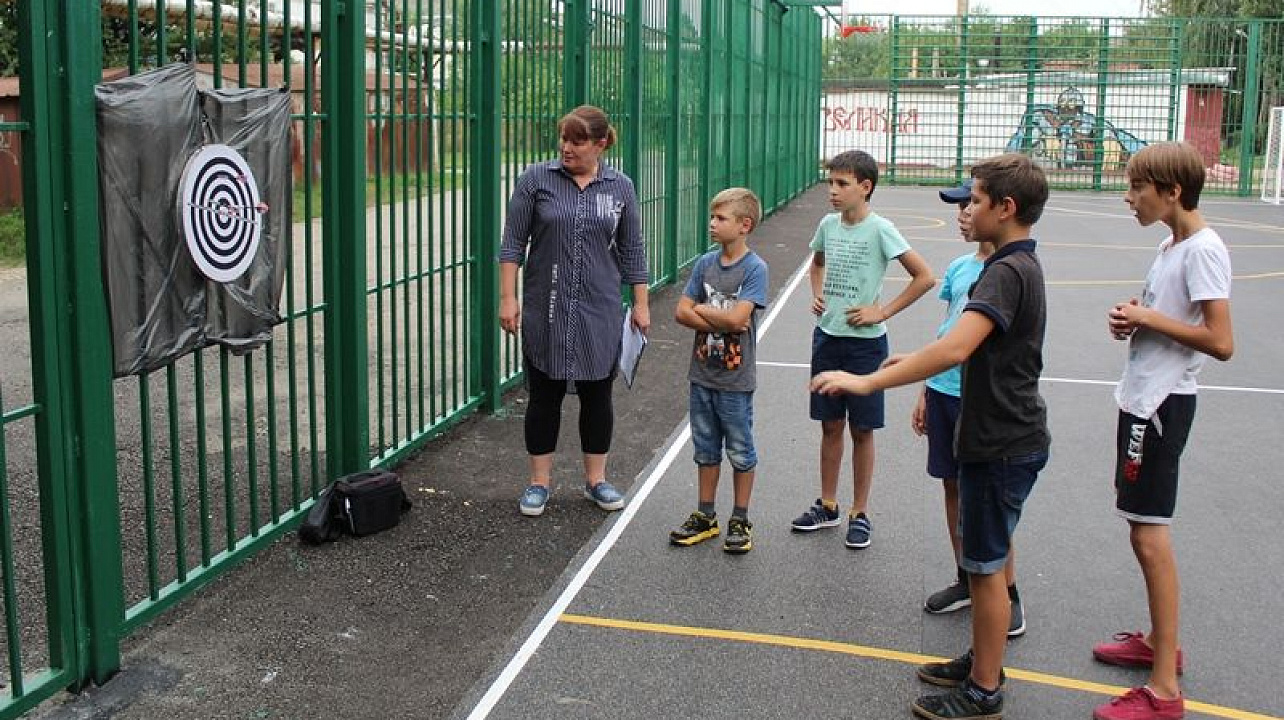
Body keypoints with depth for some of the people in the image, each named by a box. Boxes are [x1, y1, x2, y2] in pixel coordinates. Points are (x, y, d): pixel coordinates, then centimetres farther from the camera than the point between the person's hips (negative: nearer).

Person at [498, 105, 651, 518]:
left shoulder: (620, 187, 4)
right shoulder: (536, 179, -3)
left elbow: (632, 250, 8)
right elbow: (513, 243, -2)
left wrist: (640, 303, 7)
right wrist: (508, 297, -8)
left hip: (600, 313, 1)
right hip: (545, 310, -1)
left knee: (597, 395, 9)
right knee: (544, 395, 6)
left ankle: (596, 479, 23)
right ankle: (539, 482, 19)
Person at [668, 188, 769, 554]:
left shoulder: (755, 268, -12)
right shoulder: (705, 263, 3)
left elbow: (737, 318, -22)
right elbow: (682, 312, -2)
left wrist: (700, 309, -8)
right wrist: (721, 321, -15)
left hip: (735, 380, -5)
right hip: (702, 375, 5)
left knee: (740, 452, 8)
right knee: (706, 449, 15)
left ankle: (740, 521, 21)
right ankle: (705, 517, 27)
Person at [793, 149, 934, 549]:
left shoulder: (879, 230, -14)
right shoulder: (828, 224, 3)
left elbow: (925, 277, -14)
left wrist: (882, 312, -14)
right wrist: (817, 294, 6)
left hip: (864, 341, -5)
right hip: (827, 336, 5)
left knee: (861, 430, 6)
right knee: (830, 425, 14)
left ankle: (860, 513, 18)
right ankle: (828, 506, 26)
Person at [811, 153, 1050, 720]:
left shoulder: (1007, 273, -22)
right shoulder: (1019, 265, 12)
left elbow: (954, 349, -35)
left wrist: (867, 382, -35)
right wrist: (915, 362, 26)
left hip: (1003, 444, -10)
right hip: (1004, 436, 10)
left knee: (986, 566, 1)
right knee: (983, 560, 20)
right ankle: (982, 661, 35)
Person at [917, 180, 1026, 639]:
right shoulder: (959, 267, 10)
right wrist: (926, 392, 16)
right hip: (943, 391, 7)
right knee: (953, 486, 14)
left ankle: (1008, 593, 14)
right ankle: (966, 580, 28)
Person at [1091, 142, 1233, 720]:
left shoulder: (1202, 249, -17)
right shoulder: (1170, 244, 12)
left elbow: (1220, 342, -23)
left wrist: (1149, 318, -16)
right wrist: (1133, 322, 3)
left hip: (1162, 404, -10)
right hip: (1144, 397, 10)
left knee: (1149, 533, -8)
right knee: (1144, 524, 18)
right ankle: (1159, 641, 33)